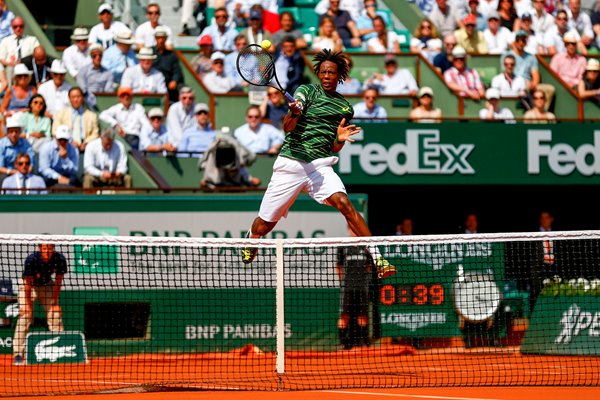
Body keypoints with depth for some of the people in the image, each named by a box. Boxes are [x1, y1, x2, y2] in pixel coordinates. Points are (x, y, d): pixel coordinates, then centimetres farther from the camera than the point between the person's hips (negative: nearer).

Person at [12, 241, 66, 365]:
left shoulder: (60, 259, -26)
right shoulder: (31, 260, -34)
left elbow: (58, 282, -14)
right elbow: (28, 284, -25)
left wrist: (54, 301, -11)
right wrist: (27, 304, -22)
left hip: (47, 285, 3)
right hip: (28, 285, -3)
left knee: (56, 313, -6)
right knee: (25, 314, -16)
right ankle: (18, 354, -16)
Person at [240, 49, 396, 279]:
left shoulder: (345, 108, 13)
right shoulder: (307, 91, 0)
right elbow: (287, 128, -11)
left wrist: (340, 139, -7)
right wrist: (293, 114, -34)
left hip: (320, 166, 2)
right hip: (290, 163, -2)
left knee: (344, 203, -25)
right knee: (264, 225, 7)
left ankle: (377, 259, -29)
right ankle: (250, 243, 44)